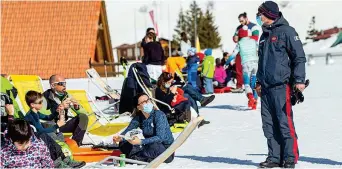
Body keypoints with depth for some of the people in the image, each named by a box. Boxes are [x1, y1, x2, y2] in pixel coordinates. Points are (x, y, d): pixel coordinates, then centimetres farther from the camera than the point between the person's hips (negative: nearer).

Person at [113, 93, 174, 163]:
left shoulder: (159, 115, -18)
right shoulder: (138, 117, -1)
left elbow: (160, 138, -28)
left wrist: (140, 142, -40)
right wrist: (120, 138, -28)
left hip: (166, 151, -5)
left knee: (154, 147, -39)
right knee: (123, 144, -8)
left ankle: (134, 157, -15)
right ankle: (149, 159, -20)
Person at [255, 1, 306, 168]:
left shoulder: (286, 31, -4)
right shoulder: (265, 35, 20)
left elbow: (299, 57, -7)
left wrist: (299, 80, -14)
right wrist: (259, 81, 25)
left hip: (281, 85, -8)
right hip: (266, 87, 8)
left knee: (285, 122, -9)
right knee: (269, 124, 6)